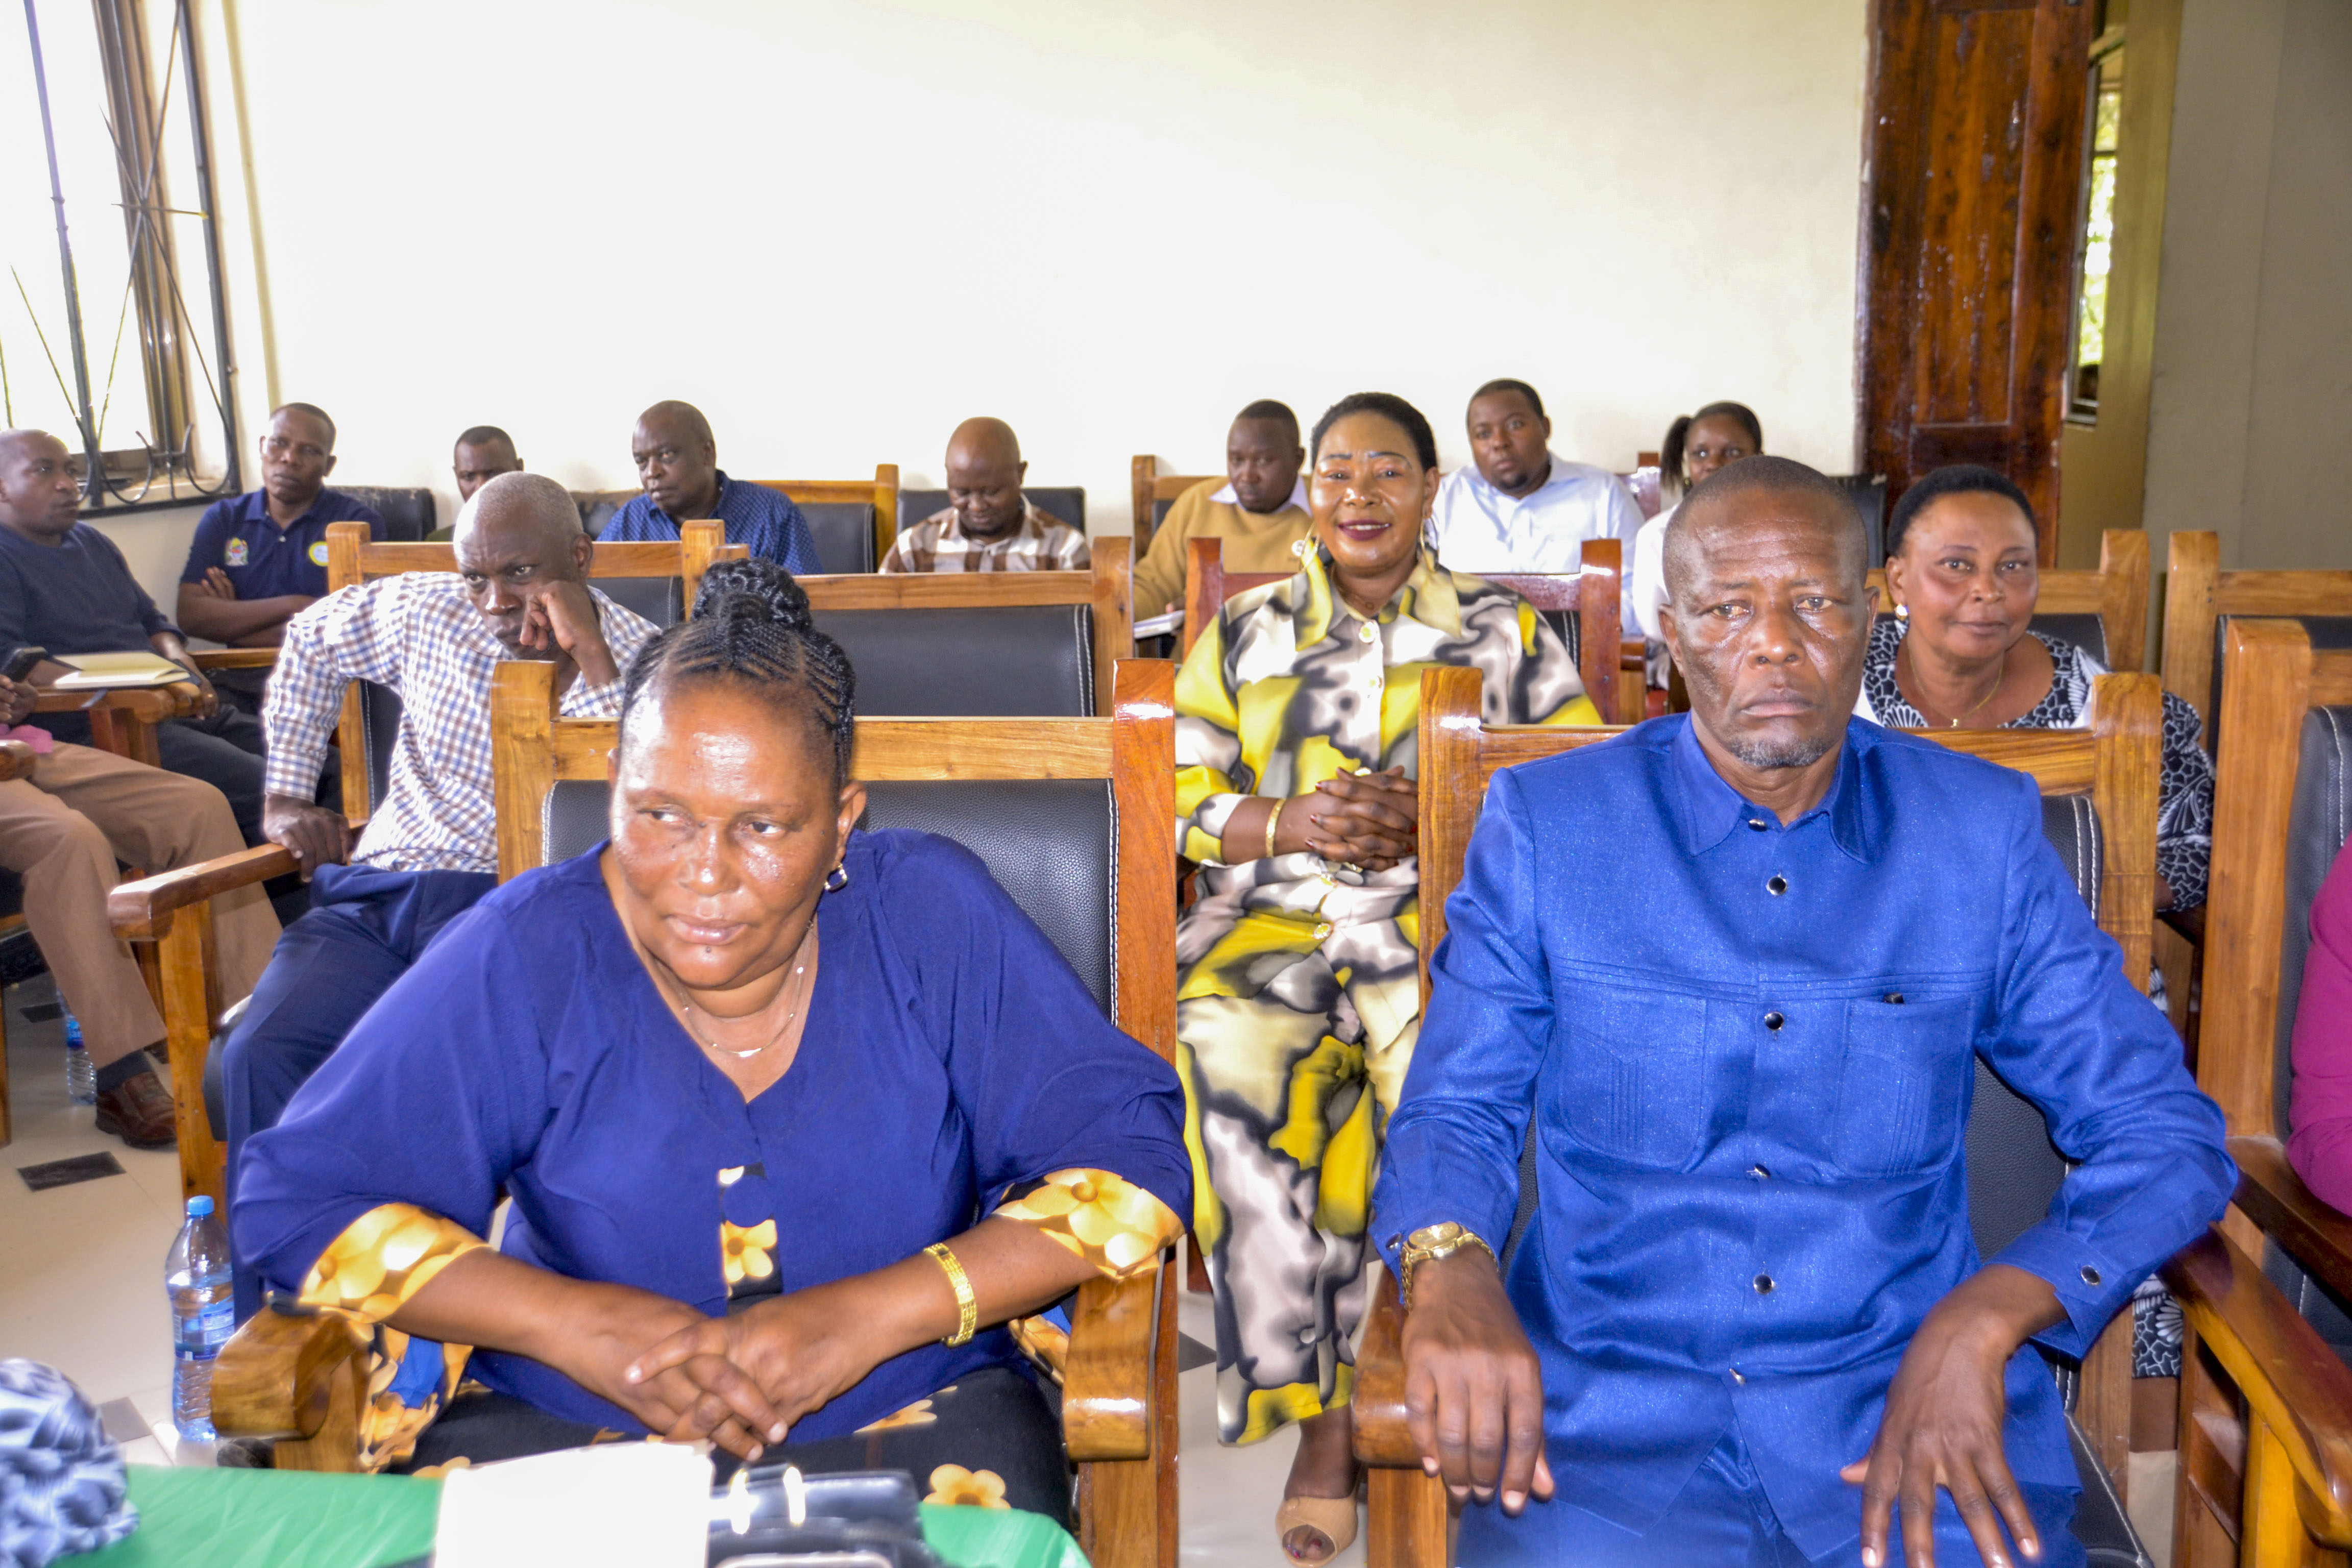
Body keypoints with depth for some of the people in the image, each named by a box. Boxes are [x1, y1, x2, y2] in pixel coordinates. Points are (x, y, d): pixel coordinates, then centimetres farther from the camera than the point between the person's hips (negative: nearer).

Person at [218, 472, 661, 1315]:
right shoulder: (423, 612, 12)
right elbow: (311, 639, 33)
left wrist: (590, 658, -18)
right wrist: (285, 794, 28)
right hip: (378, 895, 4)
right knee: (261, 1056, -25)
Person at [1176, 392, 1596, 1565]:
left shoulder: (1501, 628, 15)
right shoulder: (1245, 631, 19)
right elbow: (1176, 792, 11)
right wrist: (1285, 823, -8)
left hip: (1439, 912, -1)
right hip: (1269, 911, 1)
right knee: (1226, 1066, -31)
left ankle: (1350, 1400, -16)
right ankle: (1315, 1402, -18)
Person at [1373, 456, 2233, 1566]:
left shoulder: (1980, 831, 5)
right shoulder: (1546, 823, 2)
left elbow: (2164, 1133, 6)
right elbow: (1454, 1115, 1)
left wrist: (1983, 1320, -12)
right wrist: (1450, 1273, -23)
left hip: (1914, 1401, 2)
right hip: (1609, 1399, -1)